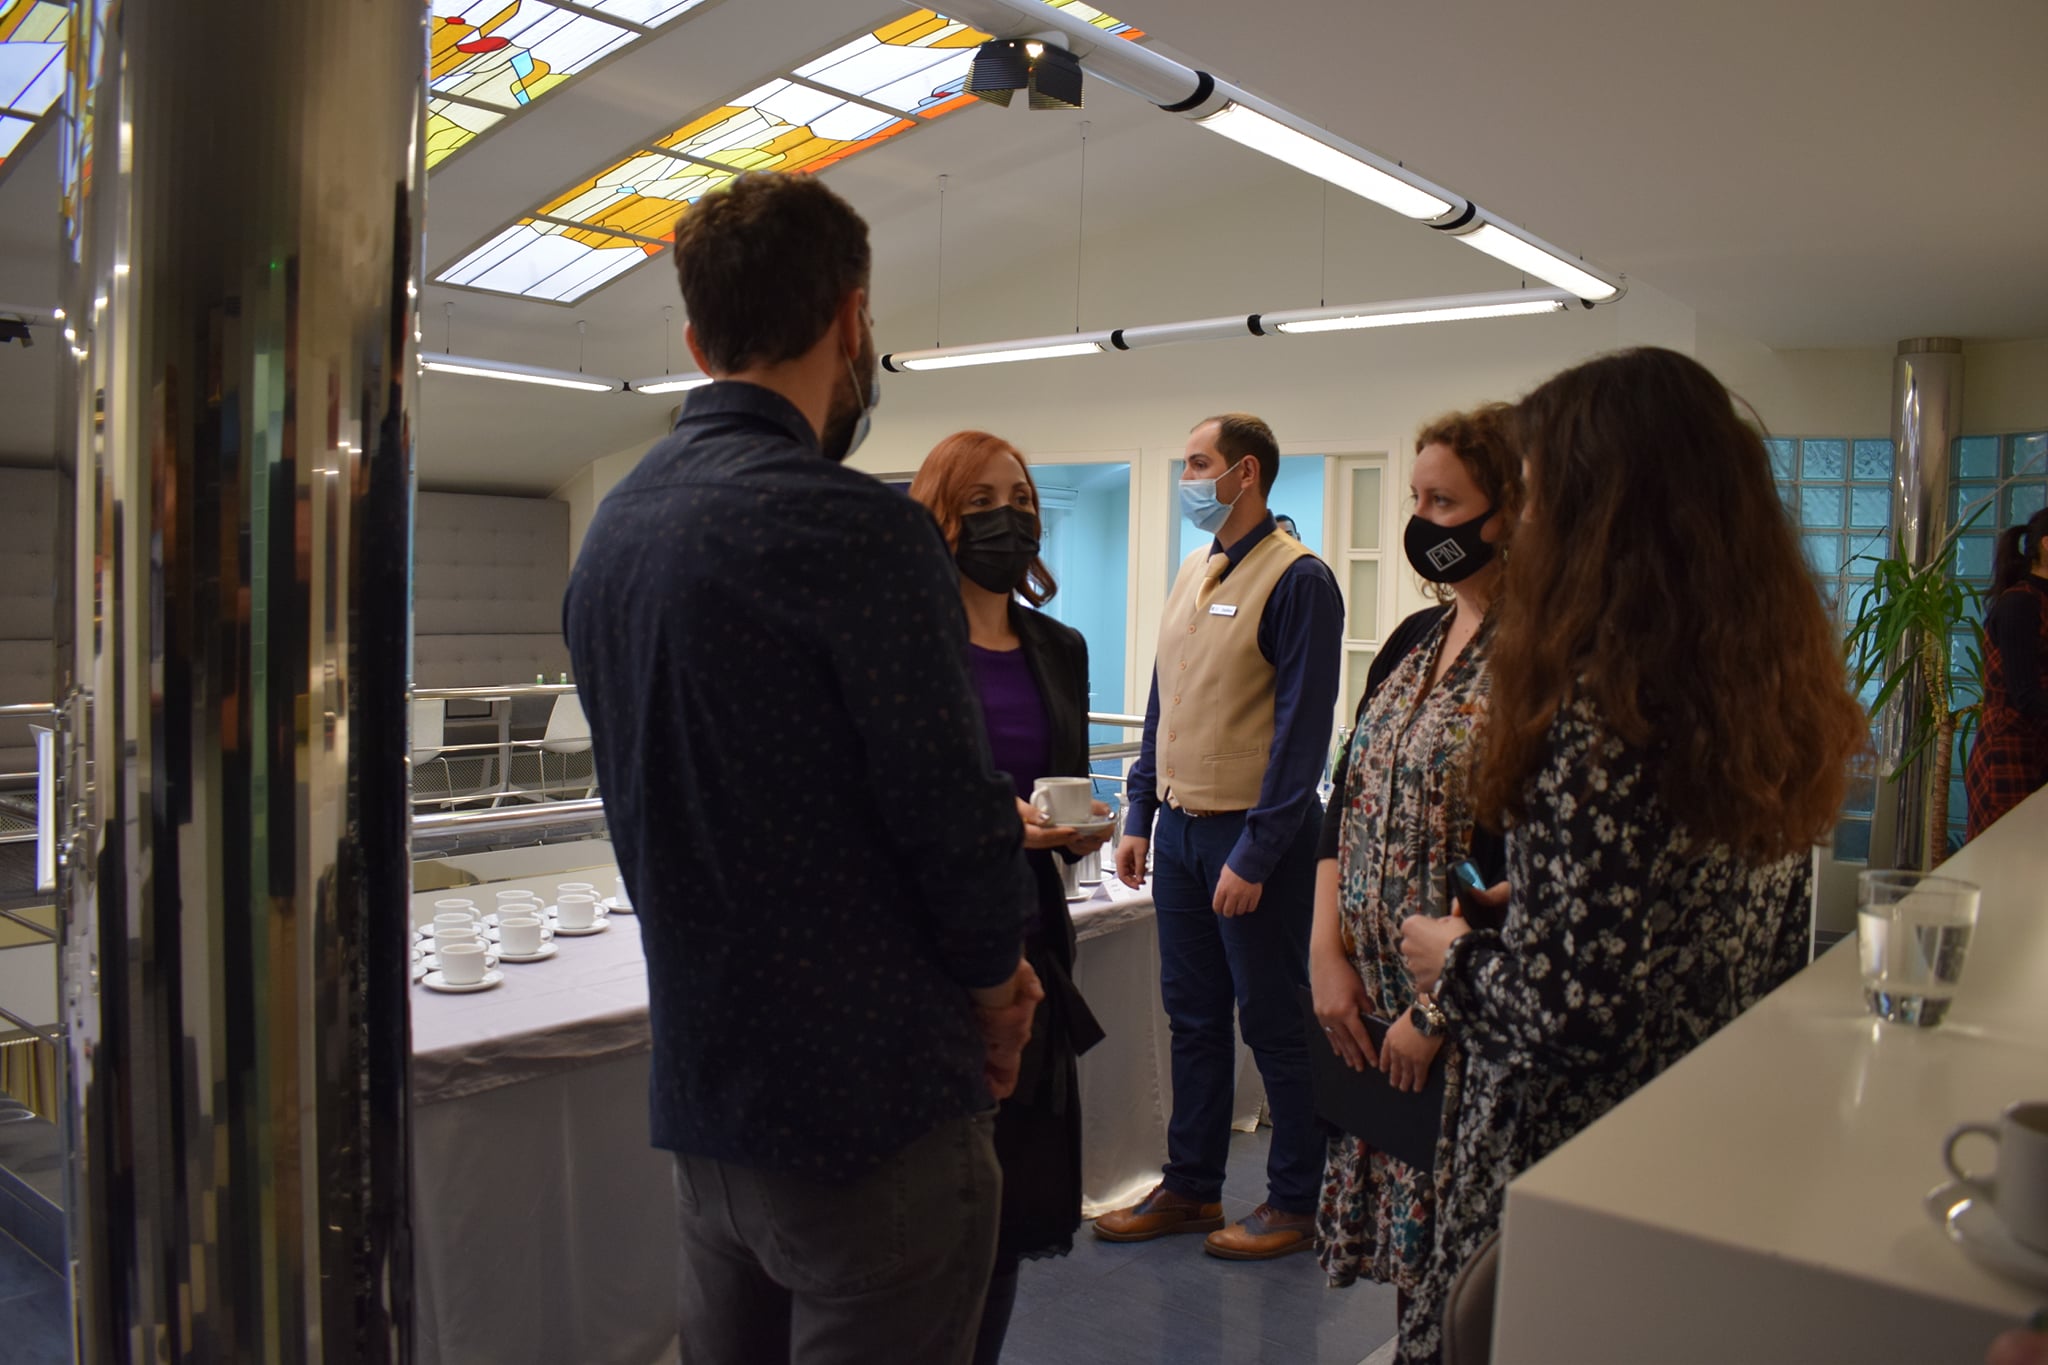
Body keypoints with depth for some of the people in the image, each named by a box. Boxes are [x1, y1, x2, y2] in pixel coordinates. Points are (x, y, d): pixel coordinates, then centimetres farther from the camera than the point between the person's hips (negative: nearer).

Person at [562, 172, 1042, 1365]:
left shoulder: (611, 533, 6)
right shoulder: (860, 532, -21)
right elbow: (957, 815, -19)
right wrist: (994, 979, 2)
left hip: (701, 1095, 8)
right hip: (874, 1110, -8)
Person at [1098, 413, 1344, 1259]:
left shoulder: (1297, 579, -12)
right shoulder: (1191, 576, 13)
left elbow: (1301, 729, -16)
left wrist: (1256, 854, -18)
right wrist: (1139, 818, 13)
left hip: (1253, 837, -7)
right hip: (1180, 829, 8)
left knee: (1274, 1024, 5)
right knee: (1192, 1016, 15)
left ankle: (1295, 1202, 20)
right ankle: (1190, 1187, 27)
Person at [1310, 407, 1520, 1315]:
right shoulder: (1411, 642, 11)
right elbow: (1345, 805, 11)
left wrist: (1436, 1009, -14)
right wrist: (1327, 952, 1)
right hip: (1370, 1003, 7)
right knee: (1398, 1245, 15)